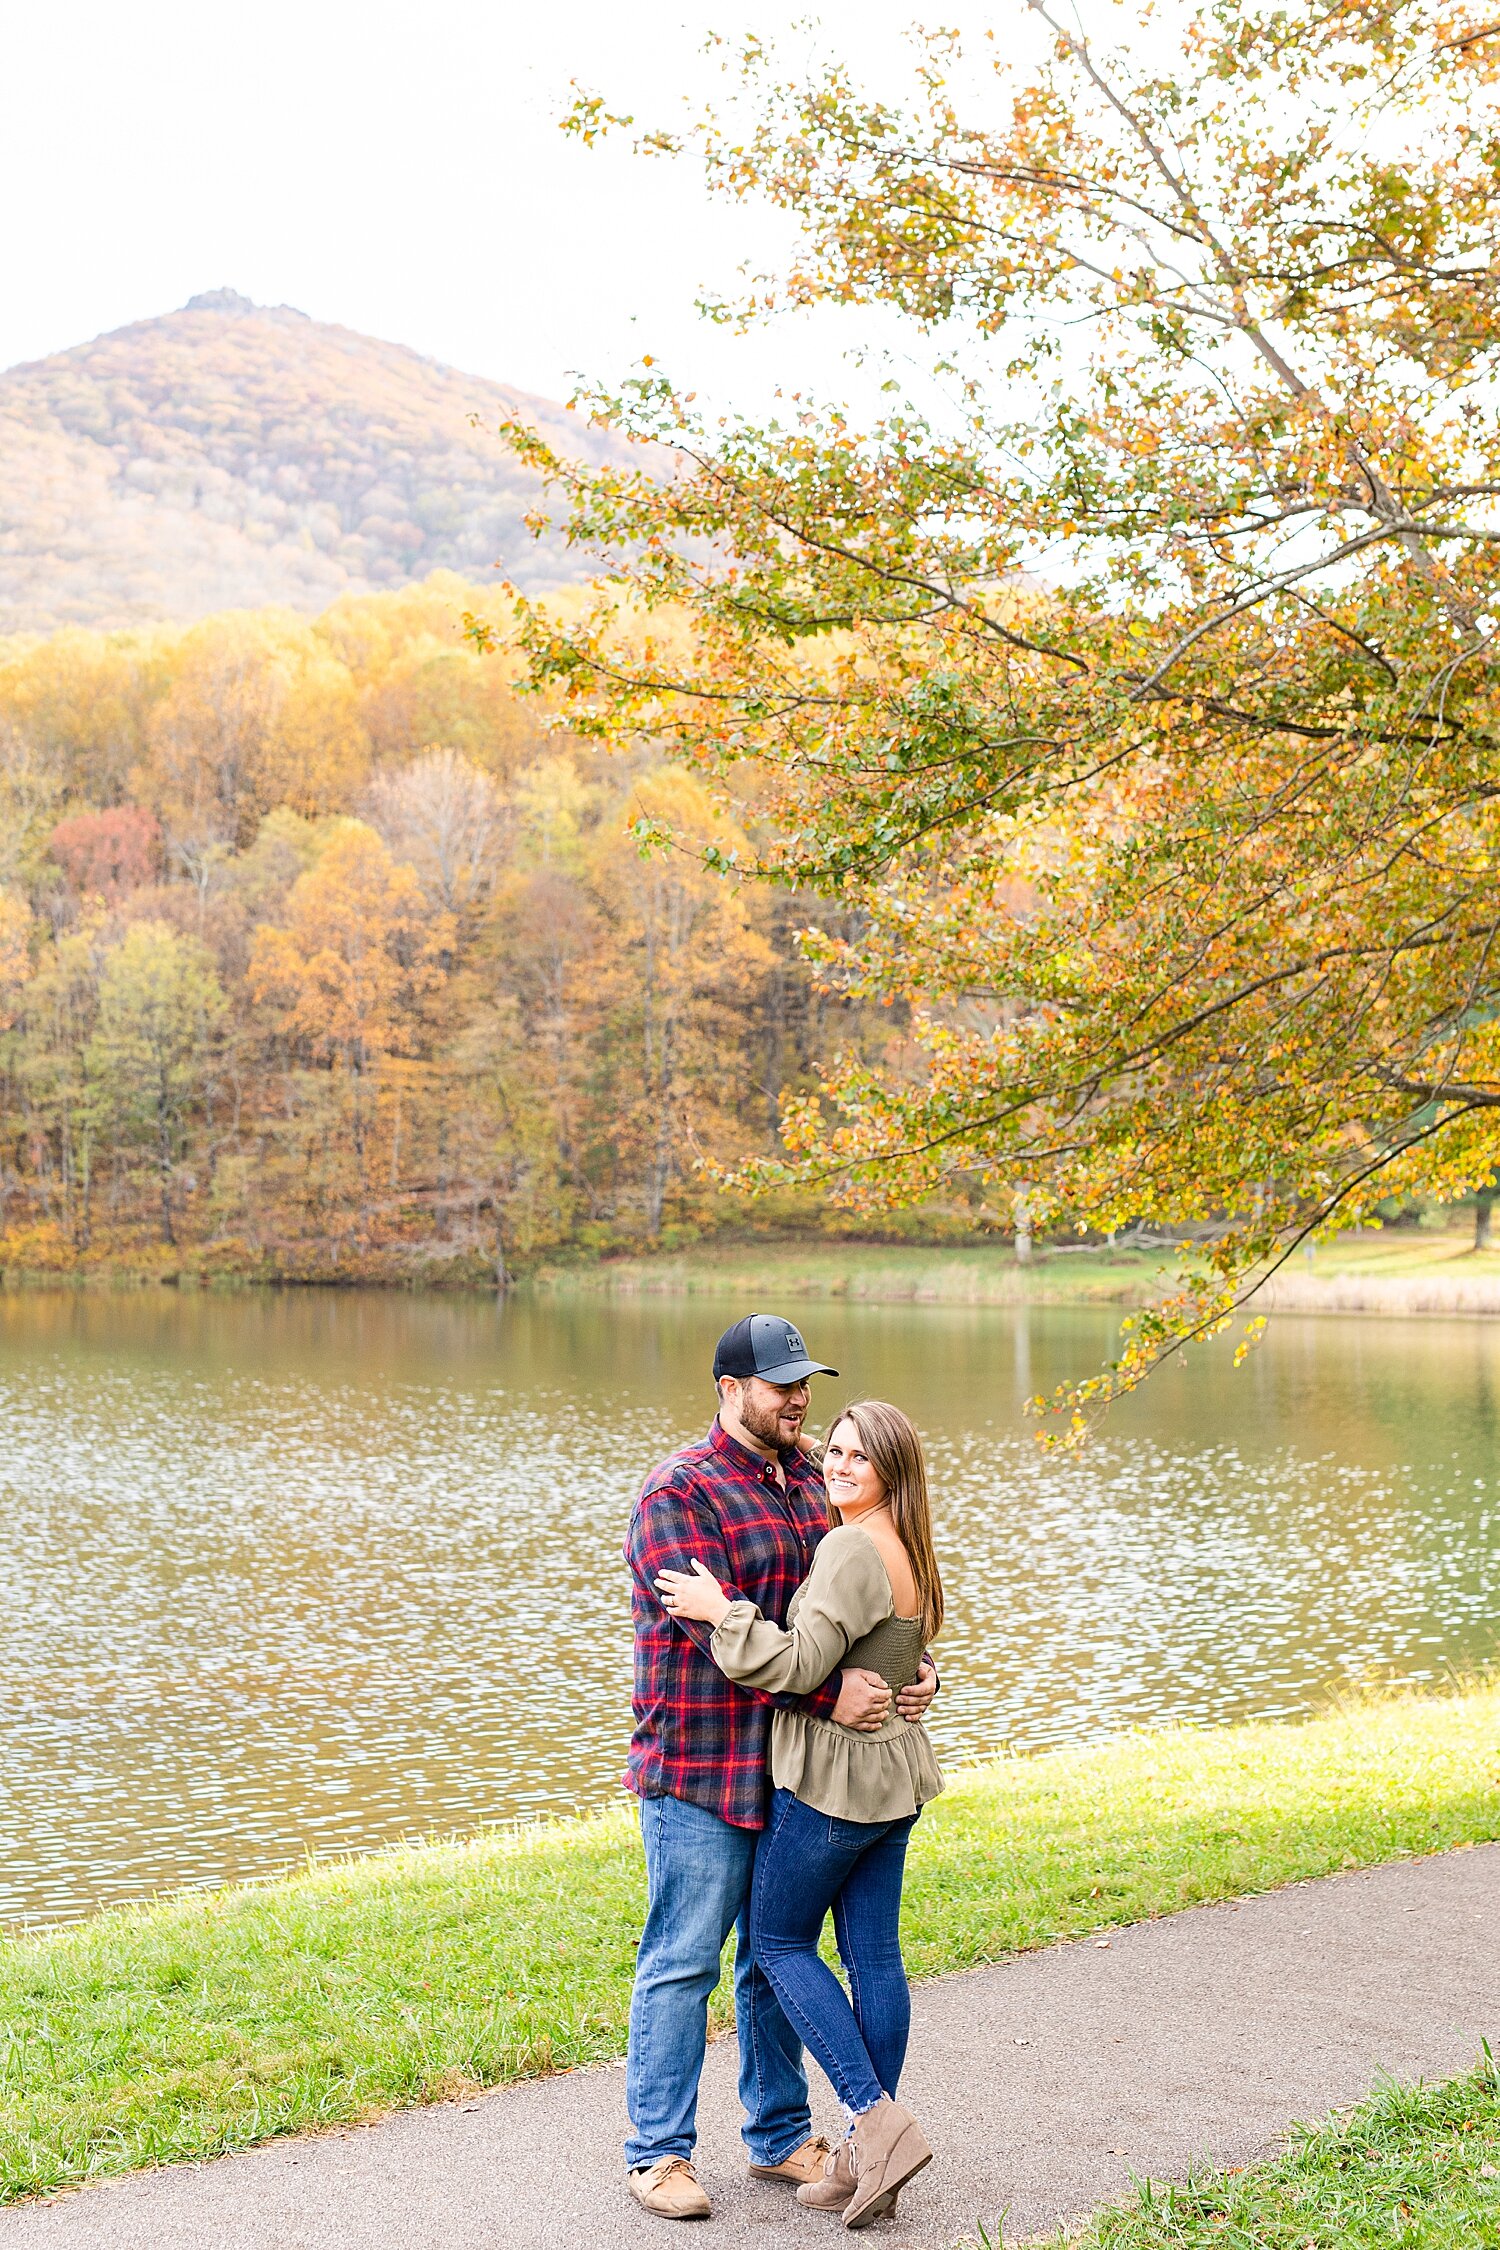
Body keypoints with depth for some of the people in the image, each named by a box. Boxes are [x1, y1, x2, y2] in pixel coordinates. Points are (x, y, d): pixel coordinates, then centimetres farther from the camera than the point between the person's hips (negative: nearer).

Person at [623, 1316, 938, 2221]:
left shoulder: (810, 1479, 12)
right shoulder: (680, 1492, -13)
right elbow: (720, 1631, -22)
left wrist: (914, 1668, -6)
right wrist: (829, 1693, -26)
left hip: (794, 1766, 7)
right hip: (702, 1771, -7)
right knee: (684, 1961, 1)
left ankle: (781, 2136, 28)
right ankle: (659, 2151, 12)